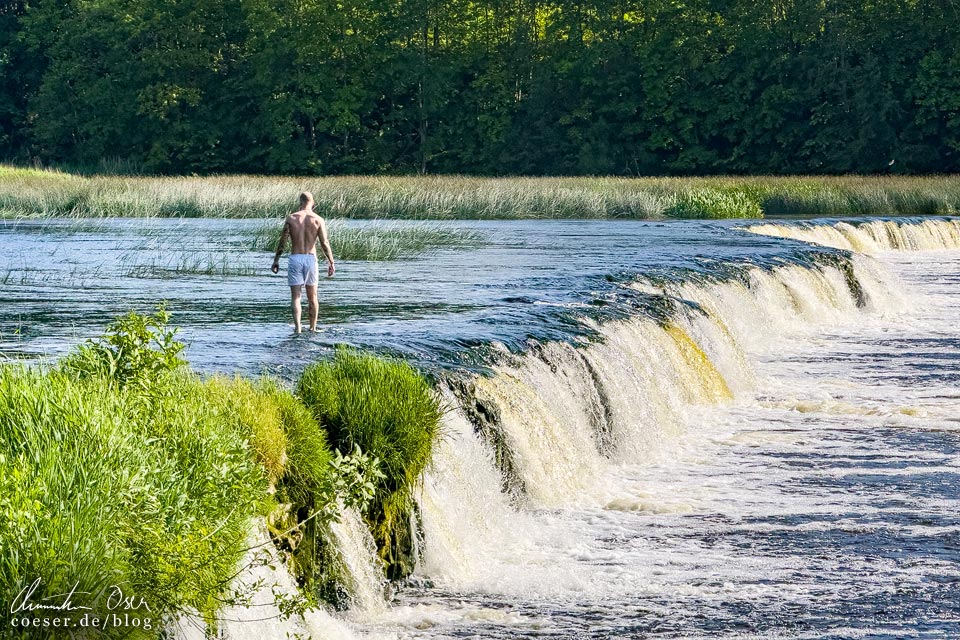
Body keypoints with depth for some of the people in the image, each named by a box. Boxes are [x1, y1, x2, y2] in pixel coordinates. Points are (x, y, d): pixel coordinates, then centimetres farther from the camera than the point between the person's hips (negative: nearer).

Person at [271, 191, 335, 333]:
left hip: (295, 258, -1)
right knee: (312, 296, 14)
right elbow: (325, 243, -6)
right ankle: (313, 328, 21)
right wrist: (331, 262, 1)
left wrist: (276, 260, 7)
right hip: (311, 258, 1)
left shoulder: (291, 218, -2)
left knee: (295, 296, 0)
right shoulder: (318, 220, -3)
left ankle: (297, 328, -13)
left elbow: (282, 241, -1)